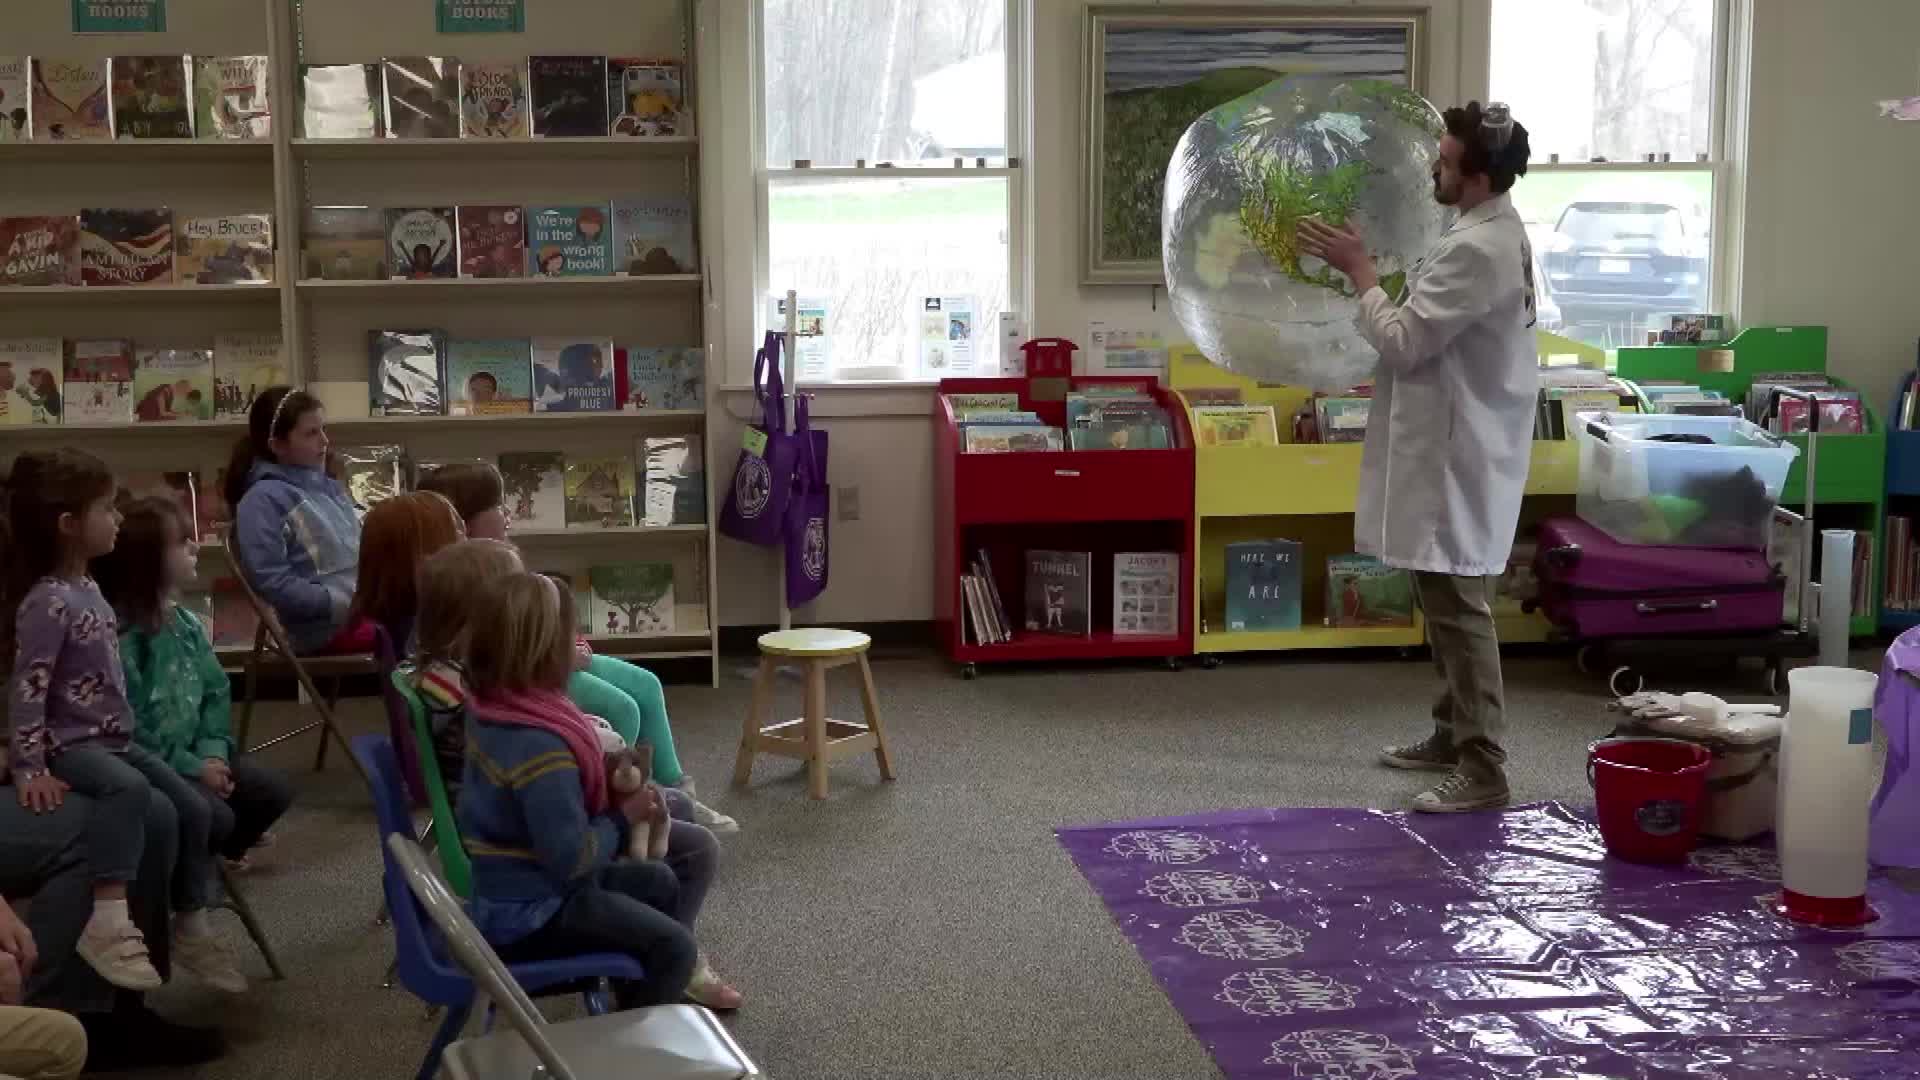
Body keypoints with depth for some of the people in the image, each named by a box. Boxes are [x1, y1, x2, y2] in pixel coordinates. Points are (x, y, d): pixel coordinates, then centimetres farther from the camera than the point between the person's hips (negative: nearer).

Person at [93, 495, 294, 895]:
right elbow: (128, 730, -23)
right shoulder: (120, 636, -23)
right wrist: (193, 767, -19)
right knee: (213, 814, -29)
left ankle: (212, 854, 24)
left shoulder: (188, 624, 6)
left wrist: (213, 753, -7)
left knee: (272, 789, 2)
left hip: (193, 756, 9)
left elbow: (215, 693, 9)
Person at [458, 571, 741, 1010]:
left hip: (515, 882, 10)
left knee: (660, 883, 21)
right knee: (675, 948, -11)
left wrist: (610, 784, 0)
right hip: (528, 910, -10)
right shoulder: (539, 745, -32)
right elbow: (570, 858, -28)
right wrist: (625, 817, -13)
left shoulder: (495, 710, -2)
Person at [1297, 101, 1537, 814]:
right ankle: (1453, 734, 30)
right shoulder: (1492, 233, 12)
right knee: (1445, 604, 19)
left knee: (1459, 610, -7)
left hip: (1457, 460, -11)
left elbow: (1403, 341, -20)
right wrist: (1364, 268, 9)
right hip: (1451, 450, 11)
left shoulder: (1478, 249, -22)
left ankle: (1482, 771, -3)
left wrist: (1359, 270, -9)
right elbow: (1428, 325, 18)